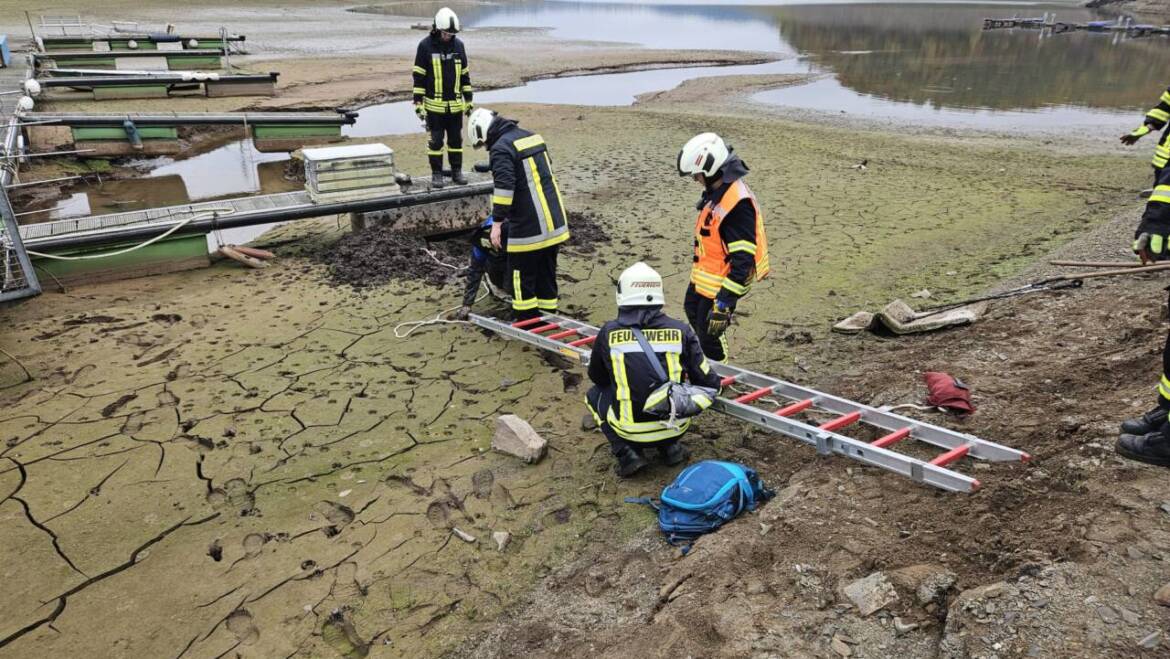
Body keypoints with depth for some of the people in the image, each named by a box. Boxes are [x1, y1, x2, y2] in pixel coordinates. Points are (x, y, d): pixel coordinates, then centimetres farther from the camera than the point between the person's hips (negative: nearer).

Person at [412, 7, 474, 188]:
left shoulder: (458, 45, 4)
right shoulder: (425, 45, -6)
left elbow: (464, 75, 11)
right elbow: (419, 77, -5)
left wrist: (469, 100, 10)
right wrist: (418, 103, -9)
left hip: (455, 104, 3)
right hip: (434, 105, -3)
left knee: (456, 139, 9)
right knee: (436, 140, 3)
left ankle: (457, 171, 19)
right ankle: (436, 173, 12)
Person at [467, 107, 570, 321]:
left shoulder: (501, 147, -12)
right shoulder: (532, 136, 16)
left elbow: (504, 187, -22)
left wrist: (497, 223, -19)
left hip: (529, 223, -8)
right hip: (555, 218, 8)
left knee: (522, 271, 4)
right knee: (547, 269, 15)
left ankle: (526, 318, 11)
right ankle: (548, 314, 24)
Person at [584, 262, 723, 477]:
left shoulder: (609, 332, -6)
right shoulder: (680, 330, -6)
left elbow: (597, 378, 11)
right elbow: (708, 383, -3)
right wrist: (714, 385, 21)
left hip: (630, 431, -2)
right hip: (676, 428, 2)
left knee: (595, 394, 26)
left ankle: (627, 452, 8)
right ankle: (670, 447, 16)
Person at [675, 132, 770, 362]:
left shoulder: (738, 204, -31)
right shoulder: (716, 190, 1)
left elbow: (743, 259, -33)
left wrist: (724, 302, -33)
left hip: (721, 281, -11)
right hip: (703, 275, 11)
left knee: (710, 332, 1)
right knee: (692, 310, 30)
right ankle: (706, 359, 53)